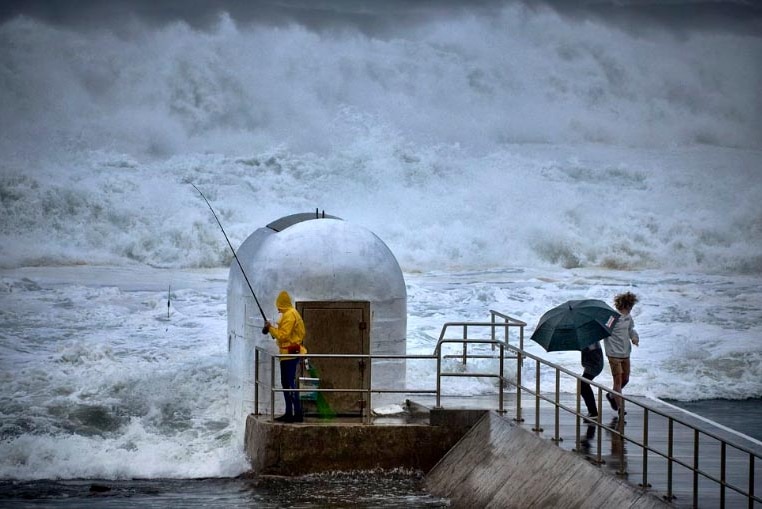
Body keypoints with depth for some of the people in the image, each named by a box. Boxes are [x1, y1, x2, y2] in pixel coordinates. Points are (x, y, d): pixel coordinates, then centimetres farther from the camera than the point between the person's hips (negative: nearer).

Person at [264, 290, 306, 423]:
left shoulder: (289, 315, -15)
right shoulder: (292, 313, 16)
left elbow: (283, 335, -20)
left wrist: (271, 328, -9)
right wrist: (274, 329, 10)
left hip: (289, 354, -11)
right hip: (288, 354, 11)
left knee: (290, 384, -11)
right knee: (286, 383, 15)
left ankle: (297, 413, -12)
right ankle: (289, 413, 19)